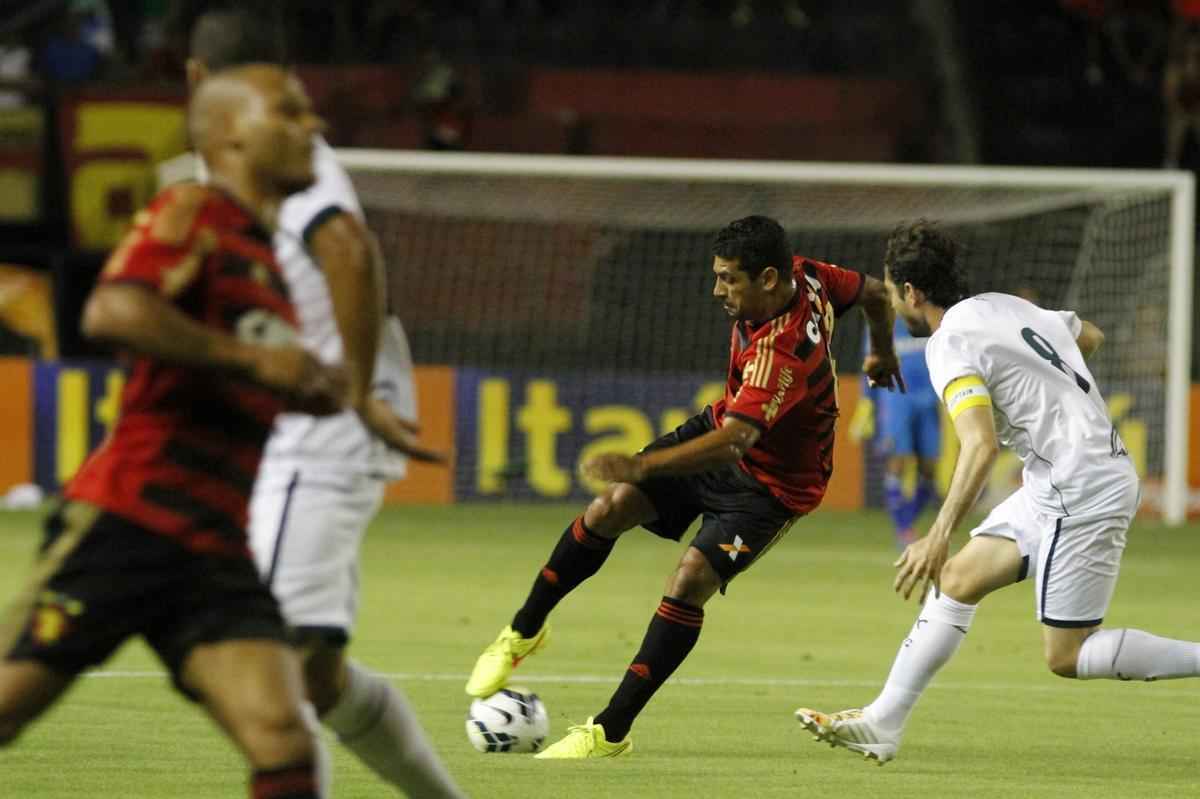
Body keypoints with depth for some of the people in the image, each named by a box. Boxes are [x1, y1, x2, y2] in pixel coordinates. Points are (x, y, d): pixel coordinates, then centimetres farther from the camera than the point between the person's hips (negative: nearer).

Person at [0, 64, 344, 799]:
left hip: (216, 555, 7)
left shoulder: (266, 256, 21)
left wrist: (309, 387, 14)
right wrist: (253, 358, -21)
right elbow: (112, 311, -23)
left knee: (284, 737, -12)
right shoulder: (194, 214, -4)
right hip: (126, 521, -7)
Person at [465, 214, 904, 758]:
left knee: (690, 581, -23)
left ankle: (613, 731, -14)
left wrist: (642, 466, -58)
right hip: (723, 428, 9)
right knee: (611, 507, -8)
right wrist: (882, 353, 29)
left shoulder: (781, 353, -37)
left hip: (773, 484, -8)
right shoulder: (804, 276, -13)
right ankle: (524, 631, 10)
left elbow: (735, 440, -48)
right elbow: (875, 293, 7)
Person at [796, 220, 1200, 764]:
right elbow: (1089, 336, 26)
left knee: (1066, 658, -4)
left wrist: (939, 537, -31)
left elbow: (980, 447, -30)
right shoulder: (1003, 307, 9)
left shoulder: (950, 346, -16)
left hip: (1082, 493, -10)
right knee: (957, 578, 10)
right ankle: (883, 724, 10)